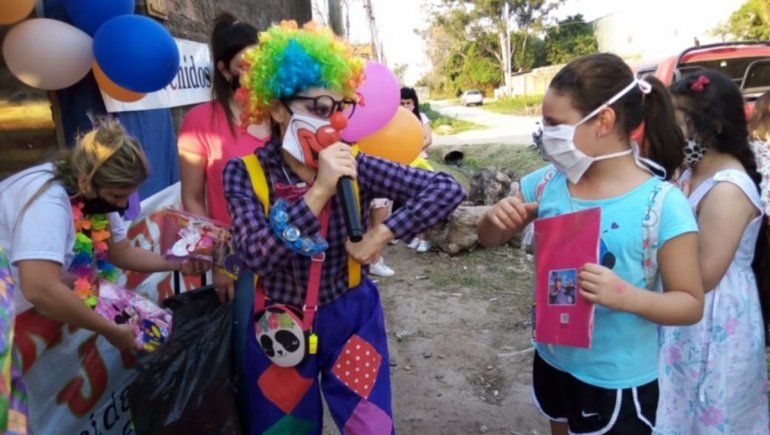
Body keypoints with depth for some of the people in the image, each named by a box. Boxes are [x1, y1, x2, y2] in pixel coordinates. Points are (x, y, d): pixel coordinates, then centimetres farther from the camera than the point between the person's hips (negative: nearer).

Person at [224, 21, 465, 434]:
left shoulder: (352, 166, -13)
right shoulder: (245, 173, -14)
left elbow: (447, 189, -18)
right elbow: (258, 255, -29)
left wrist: (381, 234, -24)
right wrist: (320, 190, -35)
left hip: (351, 319, 0)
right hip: (280, 327, 0)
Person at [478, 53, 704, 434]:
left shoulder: (662, 205, -21)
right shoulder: (548, 182, -7)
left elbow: (691, 304, -14)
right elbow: (490, 239, 4)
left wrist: (628, 296, -33)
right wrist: (494, 217, -19)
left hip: (618, 381, -5)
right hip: (552, 361, 5)